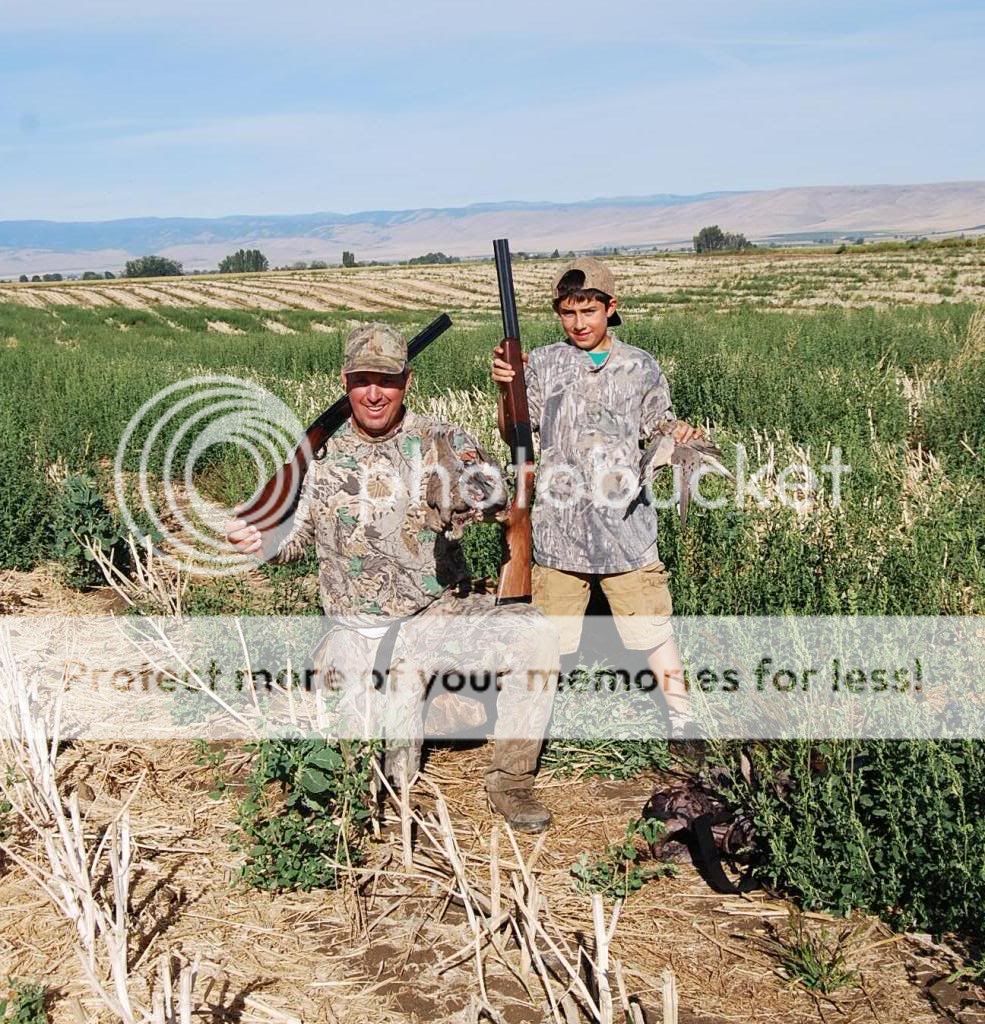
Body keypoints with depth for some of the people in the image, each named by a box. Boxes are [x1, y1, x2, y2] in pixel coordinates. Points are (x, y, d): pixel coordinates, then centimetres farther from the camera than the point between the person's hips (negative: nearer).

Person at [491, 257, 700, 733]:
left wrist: (679, 435, -14)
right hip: (559, 528, 1)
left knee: (652, 627, 3)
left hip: (625, 527, 0)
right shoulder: (542, 363, 3)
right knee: (551, 635, 14)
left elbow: (658, 428, 8)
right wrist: (506, 388, -18)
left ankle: (682, 720, 19)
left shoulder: (640, 367, 4)